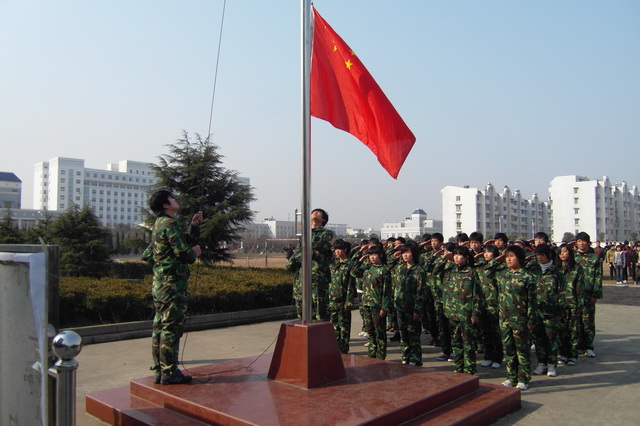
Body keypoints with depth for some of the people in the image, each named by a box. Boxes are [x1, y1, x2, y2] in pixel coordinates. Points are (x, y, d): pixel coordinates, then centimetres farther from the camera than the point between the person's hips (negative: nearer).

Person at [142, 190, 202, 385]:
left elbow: (184, 242, 21)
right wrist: (195, 252, 1)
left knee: (160, 328, 13)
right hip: (172, 284, -10)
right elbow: (185, 254, -19)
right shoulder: (169, 224, -14)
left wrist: (194, 226, 15)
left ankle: (159, 371, 21)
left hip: (160, 283, 10)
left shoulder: (159, 224, 17)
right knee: (171, 328, -4)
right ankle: (169, 373, 2)